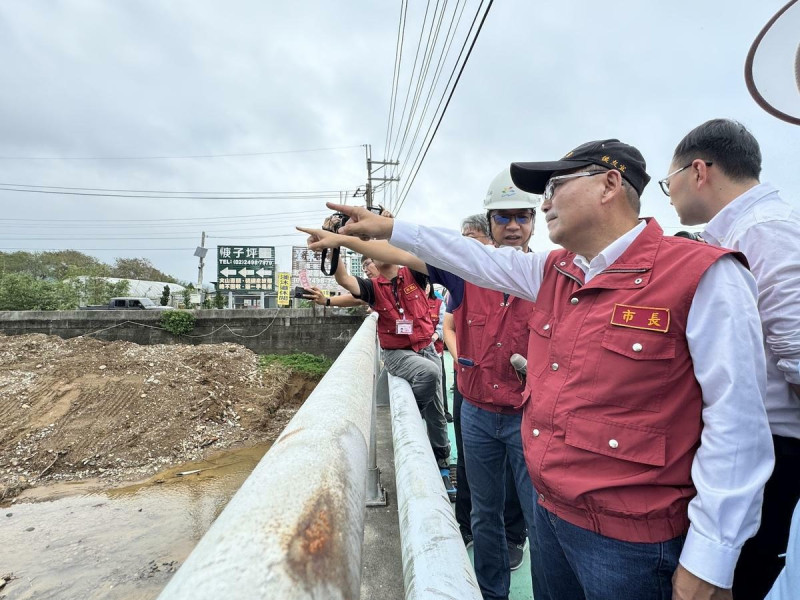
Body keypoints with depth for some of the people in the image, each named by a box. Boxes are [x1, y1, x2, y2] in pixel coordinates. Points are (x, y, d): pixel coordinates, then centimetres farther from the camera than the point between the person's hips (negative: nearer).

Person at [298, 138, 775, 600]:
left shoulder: (702, 275, -16)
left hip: (629, 539, -6)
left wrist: (709, 562, -15)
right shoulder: (552, 272, 3)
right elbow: (475, 257, 9)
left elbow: (736, 422, -17)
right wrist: (385, 227, 10)